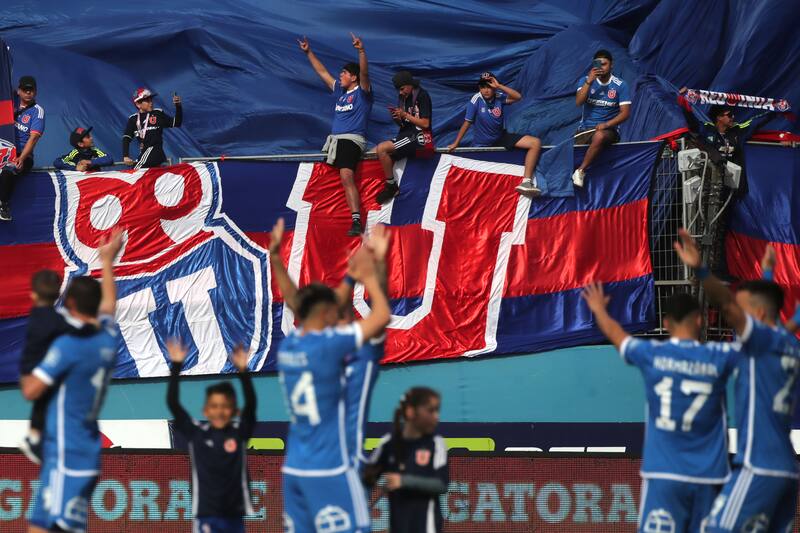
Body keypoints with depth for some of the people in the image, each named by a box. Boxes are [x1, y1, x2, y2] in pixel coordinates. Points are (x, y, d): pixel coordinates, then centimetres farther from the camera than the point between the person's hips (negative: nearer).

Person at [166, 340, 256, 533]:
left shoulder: (240, 432, 0)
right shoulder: (196, 432, -1)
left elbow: (251, 404, -14)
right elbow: (173, 403, -7)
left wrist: (243, 371, -24)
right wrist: (176, 366, -14)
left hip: (235, 514, 2)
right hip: (207, 515, -2)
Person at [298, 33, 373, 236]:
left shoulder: (362, 92, -1)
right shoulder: (340, 90, 20)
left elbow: (364, 73, -19)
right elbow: (322, 72, 27)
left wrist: (361, 51, -34)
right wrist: (308, 52, 29)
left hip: (352, 140, -9)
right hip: (334, 140, 9)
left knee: (346, 177, -26)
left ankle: (357, 221, -35)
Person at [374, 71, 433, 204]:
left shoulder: (422, 96, -9)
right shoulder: (403, 97, 13)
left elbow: (425, 123, -14)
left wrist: (405, 115, -15)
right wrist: (397, 118, -6)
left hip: (419, 137, -9)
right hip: (406, 135, 9)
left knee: (382, 149, -22)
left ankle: (391, 186, -13)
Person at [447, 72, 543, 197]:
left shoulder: (499, 97, -11)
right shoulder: (476, 100, -17)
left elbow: (518, 97, -27)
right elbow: (467, 123, -12)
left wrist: (499, 86, -31)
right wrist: (456, 143, -10)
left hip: (501, 137, 2)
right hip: (482, 144, -2)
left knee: (535, 143, -16)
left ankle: (526, 182, -23)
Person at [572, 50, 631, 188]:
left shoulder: (620, 86, 1)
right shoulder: (586, 80, 8)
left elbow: (625, 112, -3)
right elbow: (578, 102, -8)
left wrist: (607, 124, -18)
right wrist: (589, 81, -17)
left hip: (608, 130, -4)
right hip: (585, 128, 4)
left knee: (599, 136, -39)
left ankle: (581, 171, -33)